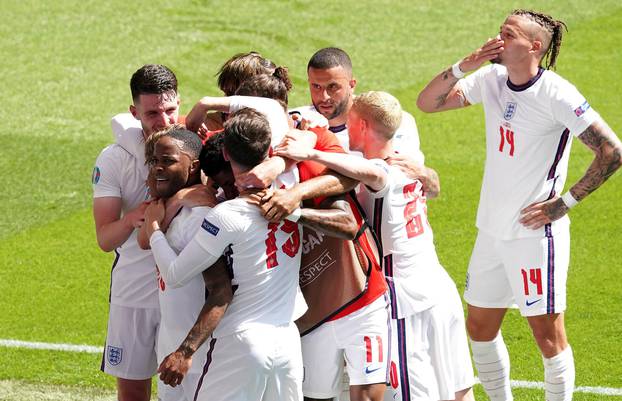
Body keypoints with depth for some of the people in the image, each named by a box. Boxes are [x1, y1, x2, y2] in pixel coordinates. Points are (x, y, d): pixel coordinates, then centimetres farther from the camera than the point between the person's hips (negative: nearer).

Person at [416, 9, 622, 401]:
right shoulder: (492, 80, 3)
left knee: (548, 335, -3)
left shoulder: (555, 94, -17)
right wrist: (462, 67, -11)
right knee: (480, 328, 15)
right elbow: (428, 102, 6)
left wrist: (565, 202, -16)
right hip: (492, 231, 8)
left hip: (535, 233, -8)